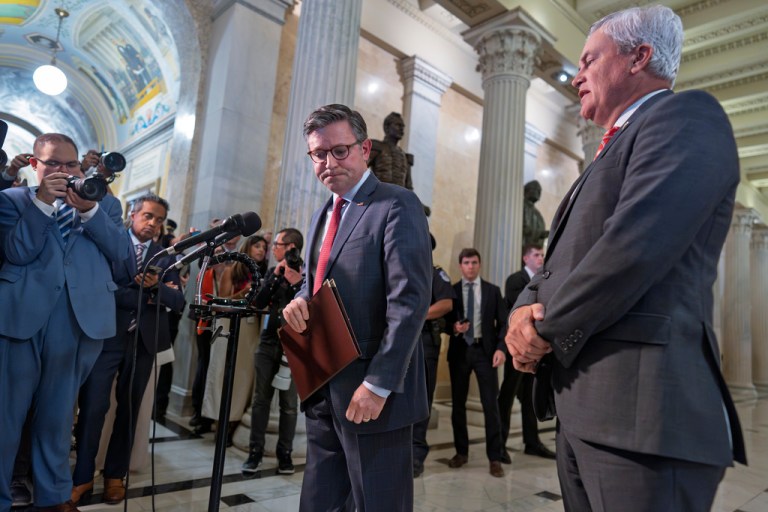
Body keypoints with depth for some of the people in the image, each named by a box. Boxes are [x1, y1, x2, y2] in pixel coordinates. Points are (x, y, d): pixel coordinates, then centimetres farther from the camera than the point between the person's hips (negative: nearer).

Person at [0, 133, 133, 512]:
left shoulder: (105, 204, 13)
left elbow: (126, 260, -1)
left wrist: (89, 209, -8)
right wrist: (42, 201, -9)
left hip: (82, 322, 2)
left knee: (57, 418, 15)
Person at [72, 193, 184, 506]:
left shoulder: (166, 256, 9)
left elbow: (178, 301, 1)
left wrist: (156, 285, -17)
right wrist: (143, 296, -12)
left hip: (144, 340, 3)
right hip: (106, 336, -2)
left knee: (129, 409, 10)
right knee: (92, 406, -1)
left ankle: (115, 475, 22)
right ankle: (83, 476, 16)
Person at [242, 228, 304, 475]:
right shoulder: (274, 272, 11)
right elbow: (259, 302, 0)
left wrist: (296, 283, -22)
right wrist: (276, 276, -7)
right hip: (268, 343, 5)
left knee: (289, 403, 5)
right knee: (261, 399, 8)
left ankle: (285, 452, 16)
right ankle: (255, 451, 17)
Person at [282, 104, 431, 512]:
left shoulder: (396, 205, -11)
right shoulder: (323, 214, 15)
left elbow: (410, 300, -19)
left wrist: (378, 384, -21)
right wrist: (300, 299, 0)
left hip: (369, 390, -7)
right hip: (323, 389, 8)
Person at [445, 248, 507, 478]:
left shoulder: (493, 290, 5)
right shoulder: (451, 290, 5)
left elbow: (503, 323, 3)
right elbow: (445, 320, 7)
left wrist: (501, 348, -11)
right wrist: (454, 327, -15)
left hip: (485, 350, -1)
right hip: (459, 350, 1)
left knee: (490, 404, -1)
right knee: (458, 403, 9)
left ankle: (495, 457, 11)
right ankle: (461, 451, 25)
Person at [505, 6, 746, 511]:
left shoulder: (687, 114, -4)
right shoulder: (614, 151, 23)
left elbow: (637, 244, -21)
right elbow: (559, 263, 19)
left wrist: (545, 330, -10)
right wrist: (525, 311, -3)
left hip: (640, 405, -8)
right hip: (584, 408, 9)